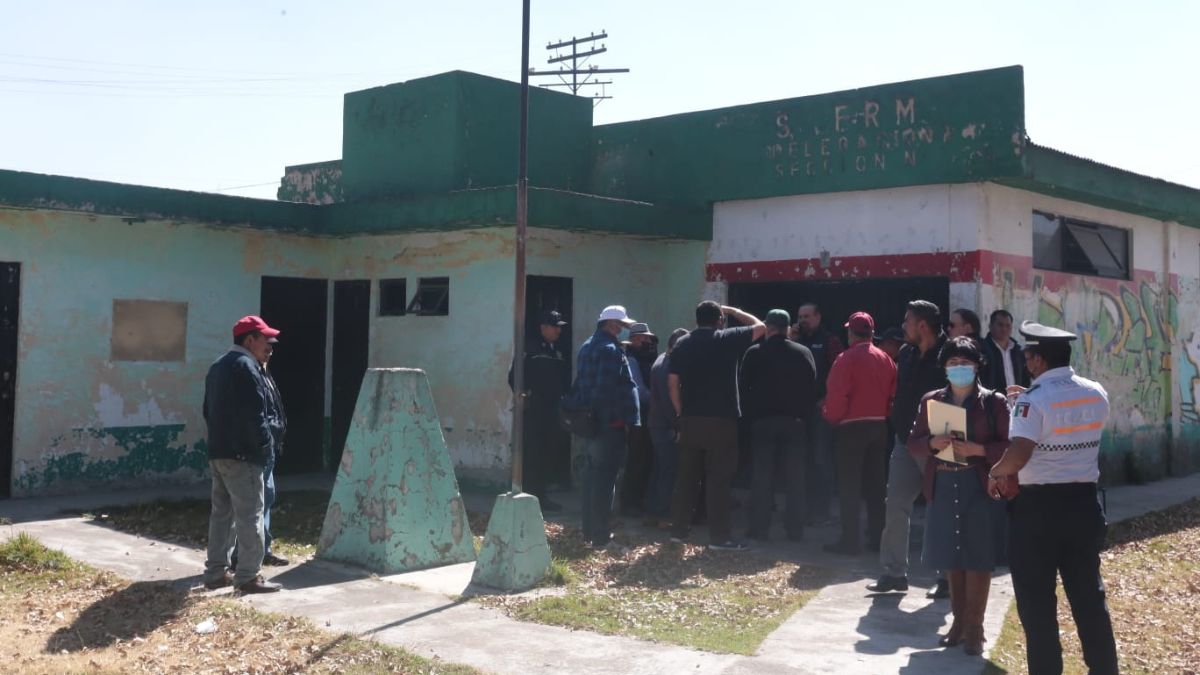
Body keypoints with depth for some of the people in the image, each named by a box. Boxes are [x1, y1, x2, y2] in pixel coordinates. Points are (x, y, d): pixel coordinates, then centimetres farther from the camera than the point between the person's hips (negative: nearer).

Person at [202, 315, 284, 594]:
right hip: (241, 454, -10)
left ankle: (216, 572, 18)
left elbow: (209, 410, 22)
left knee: (222, 512, 14)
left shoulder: (219, 366, 19)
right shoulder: (246, 366, -14)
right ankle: (248, 576, -4)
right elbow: (254, 413, -20)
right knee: (249, 515, -6)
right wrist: (267, 443, -10)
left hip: (218, 452, 10)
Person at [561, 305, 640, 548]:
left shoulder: (587, 347, 14)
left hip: (590, 423, 9)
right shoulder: (611, 350, -15)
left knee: (590, 476, 14)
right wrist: (627, 418, -17)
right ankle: (601, 534, -2)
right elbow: (607, 389, -21)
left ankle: (589, 531, 22)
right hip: (610, 423, -9)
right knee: (604, 480, -5)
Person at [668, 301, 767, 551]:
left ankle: (679, 530, 16)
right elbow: (760, 327, 9)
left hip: (690, 420, 4)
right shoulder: (727, 339, -4)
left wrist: (681, 412, 12)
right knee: (718, 479, -2)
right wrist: (734, 312, 20)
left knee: (686, 476, 11)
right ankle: (719, 536, 0)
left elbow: (672, 382, 6)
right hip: (721, 420, -4)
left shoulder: (683, 344, 7)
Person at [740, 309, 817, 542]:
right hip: (794, 421, 1)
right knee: (795, 477, 5)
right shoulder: (804, 353, 2)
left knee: (762, 475, 4)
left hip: (763, 420, -1)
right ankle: (795, 529, 6)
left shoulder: (754, 353, -1)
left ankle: (759, 527, 4)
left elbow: (744, 387, -1)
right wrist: (806, 415, 8)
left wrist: (750, 415, 7)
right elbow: (812, 389, 1)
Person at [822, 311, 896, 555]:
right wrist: (883, 415, 14)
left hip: (851, 426, -5)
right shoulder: (885, 359, 4)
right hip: (879, 425, 6)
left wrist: (831, 416, 0)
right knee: (875, 483, 13)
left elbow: (837, 395, -16)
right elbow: (893, 393, 4)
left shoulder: (846, 359, -13)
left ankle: (851, 541, 0)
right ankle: (877, 537, 18)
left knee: (849, 485, 0)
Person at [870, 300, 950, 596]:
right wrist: (899, 425, 9)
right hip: (905, 441, 7)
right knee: (895, 506, 5)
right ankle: (894, 572, 15)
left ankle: (948, 577, 15)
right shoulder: (906, 353, 7)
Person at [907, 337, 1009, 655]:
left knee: (978, 557, 0)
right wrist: (932, 443, -13)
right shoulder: (931, 400, 8)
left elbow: (1009, 446, -5)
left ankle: (974, 626, 9)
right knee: (951, 557, 10)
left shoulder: (994, 402, -1)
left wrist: (977, 449, -19)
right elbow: (913, 442, 8)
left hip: (979, 486, -3)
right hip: (942, 487, 3)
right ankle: (958, 620, 23)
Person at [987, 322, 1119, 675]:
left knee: (1036, 601, 5)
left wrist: (995, 474, -8)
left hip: (1038, 507, -6)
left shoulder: (1034, 399, -16)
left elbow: (1017, 455, -27)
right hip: (1084, 502, 6)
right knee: (1089, 594, 17)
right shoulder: (1097, 394, 4)